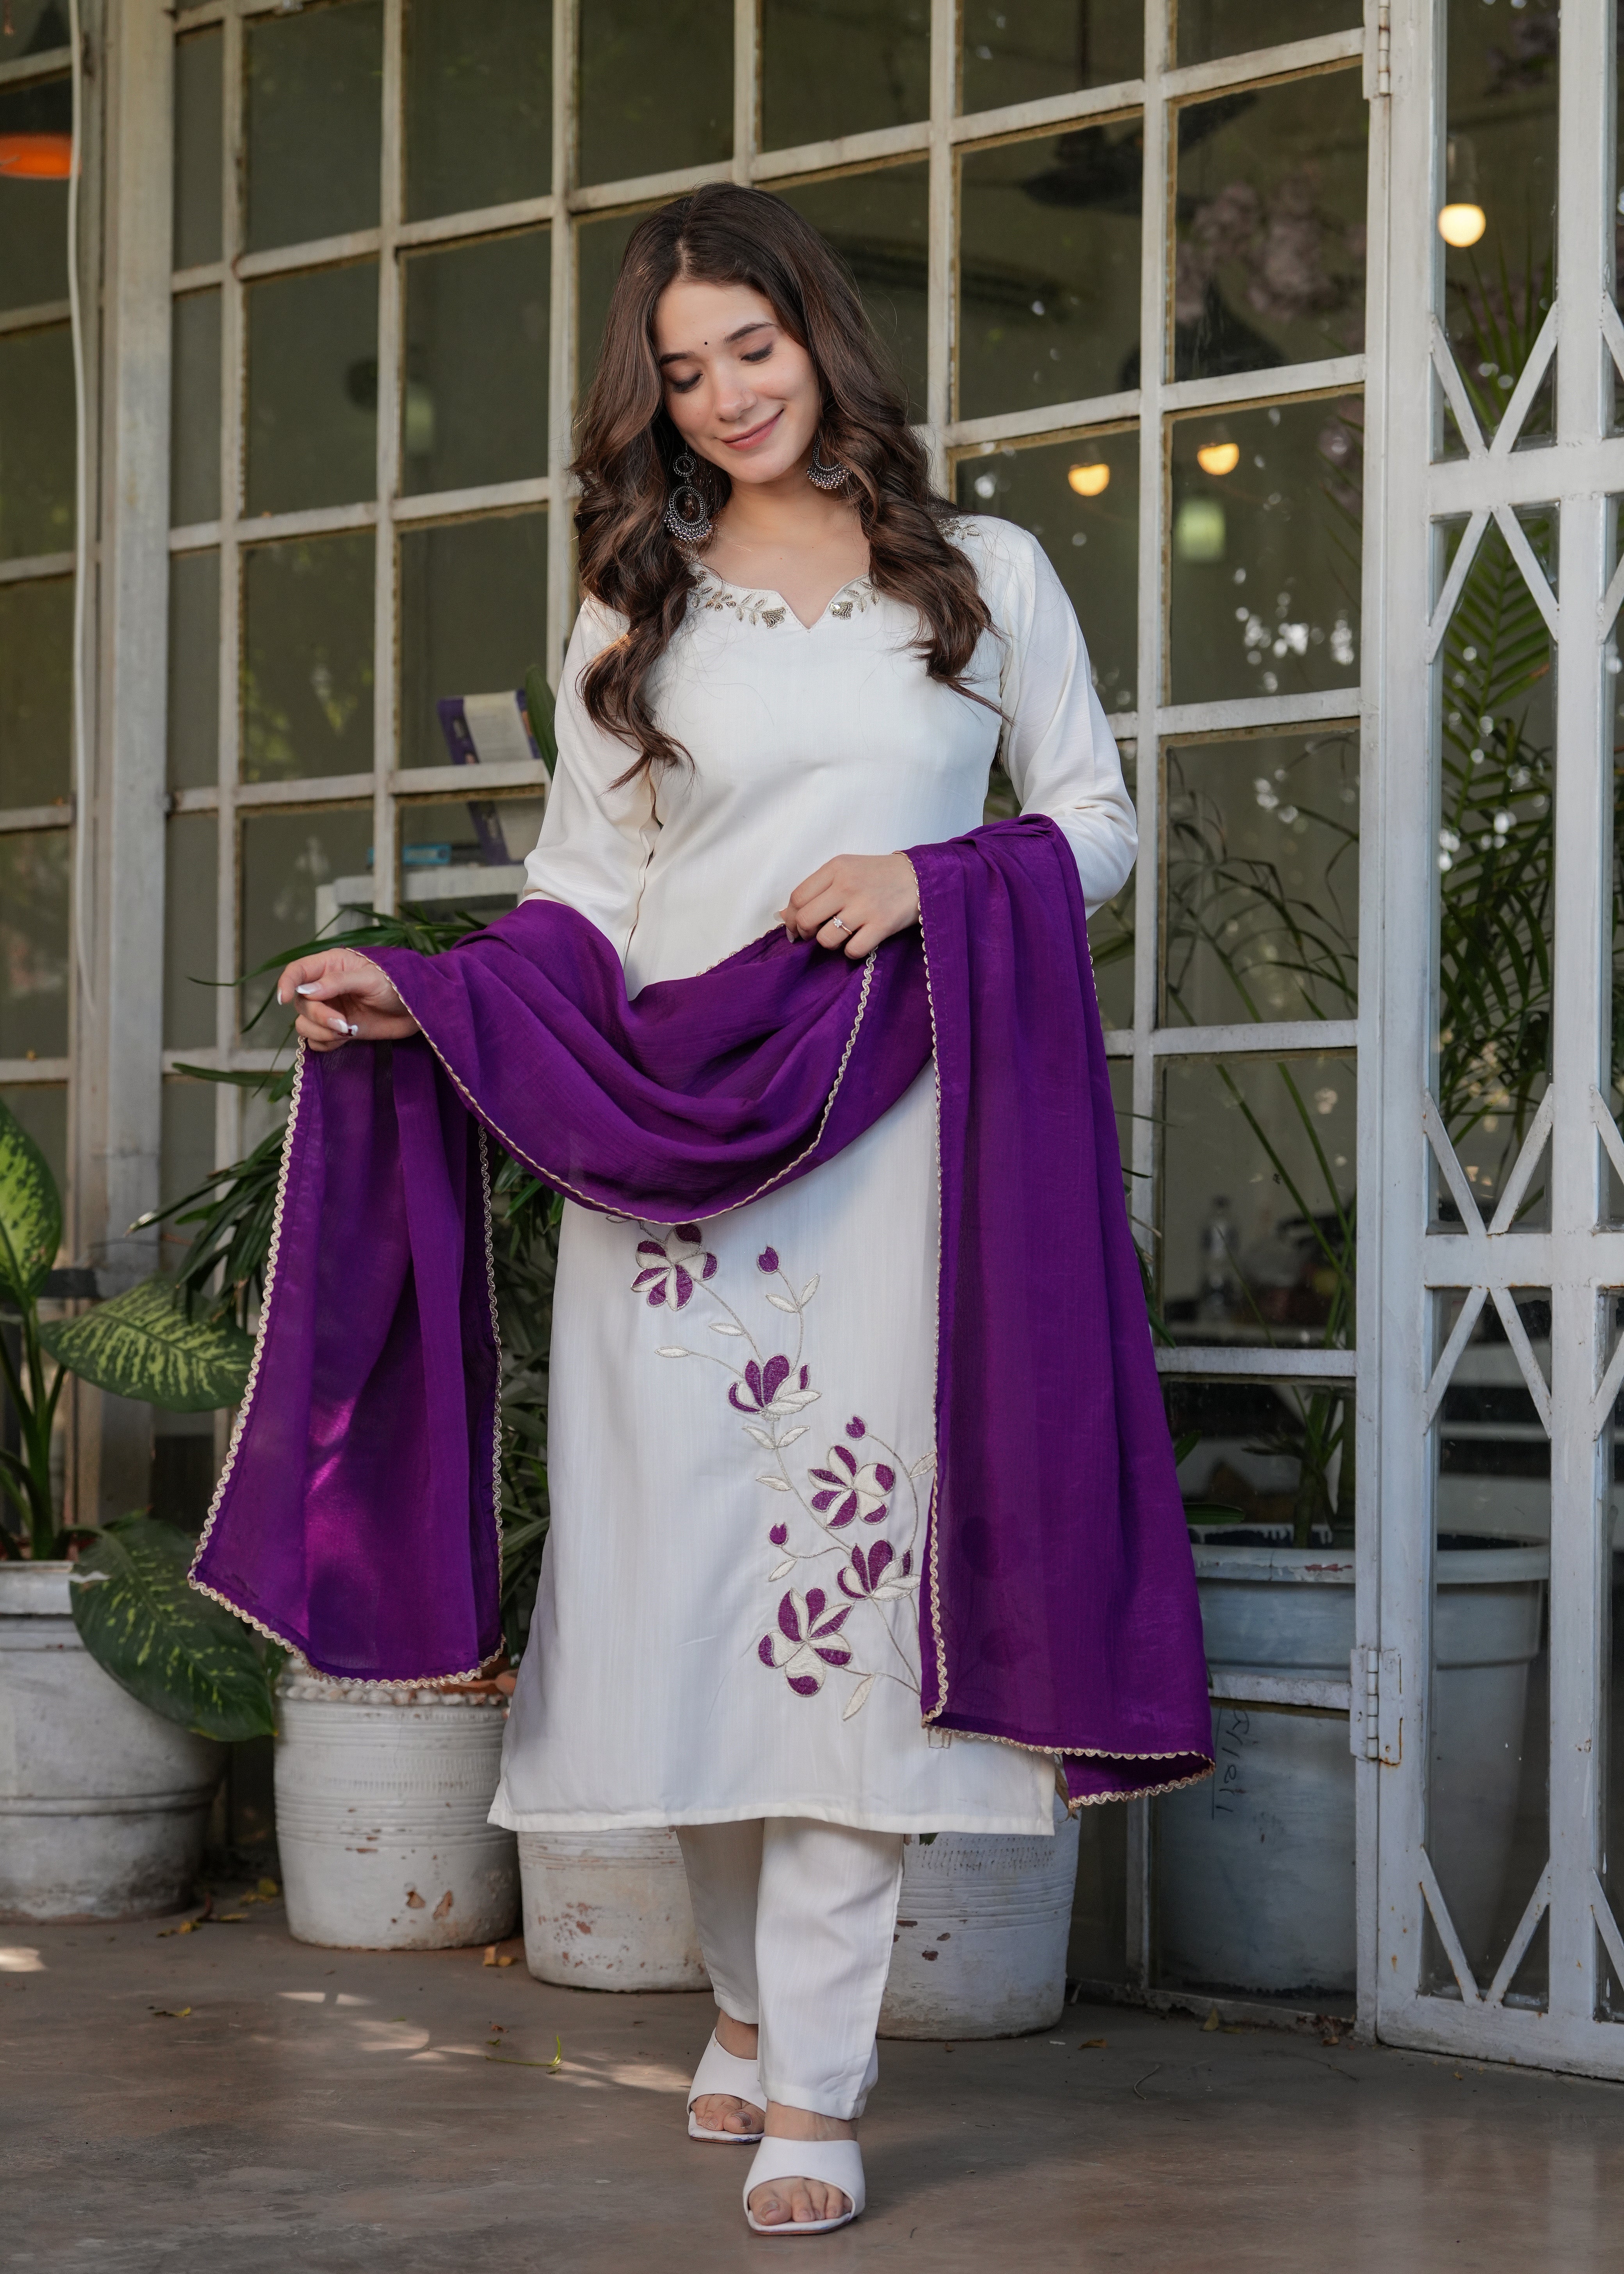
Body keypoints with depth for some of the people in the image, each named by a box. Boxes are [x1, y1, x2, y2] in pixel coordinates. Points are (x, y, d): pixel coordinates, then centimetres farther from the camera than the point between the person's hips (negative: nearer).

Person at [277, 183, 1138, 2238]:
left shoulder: (985, 577, 11)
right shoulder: (636, 614, 15)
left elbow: (1098, 819, 12)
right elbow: (585, 891, 12)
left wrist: (933, 878, -7)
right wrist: (419, 997, -4)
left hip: (893, 1127, -2)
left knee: (852, 1545, -9)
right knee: (685, 1553, -2)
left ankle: (816, 2080, -3)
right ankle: (751, 1995, 21)